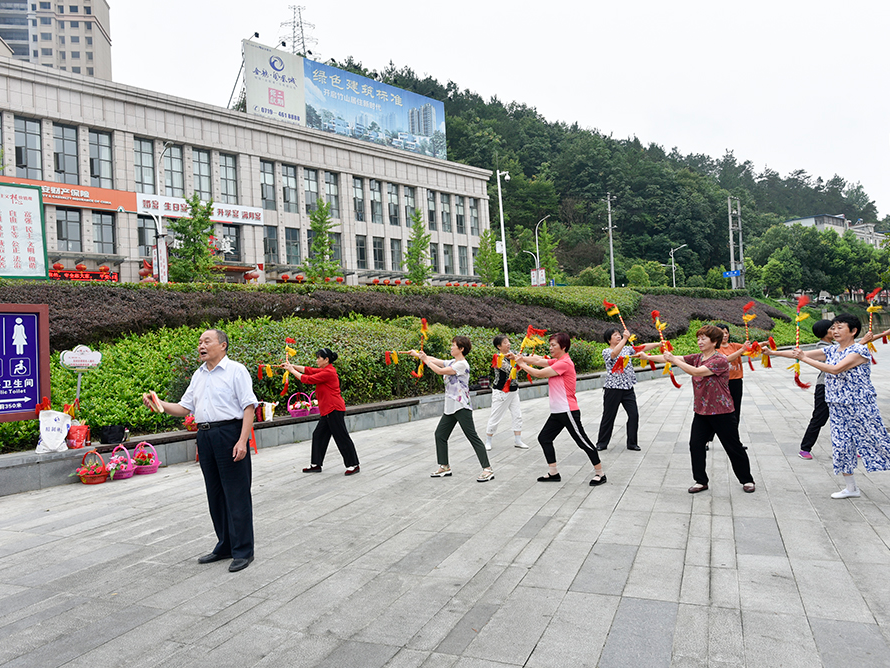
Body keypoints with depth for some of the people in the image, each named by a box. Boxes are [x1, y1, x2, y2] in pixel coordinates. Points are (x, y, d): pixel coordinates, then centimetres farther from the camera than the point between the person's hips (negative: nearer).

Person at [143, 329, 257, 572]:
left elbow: (249, 406, -12)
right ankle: (225, 546, 26)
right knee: (215, 494, 14)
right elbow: (184, 408, 17)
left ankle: (243, 551, 5)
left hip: (229, 433, -8)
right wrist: (159, 404, 0)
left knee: (236, 494, -3)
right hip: (205, 436, 8)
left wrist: (242, 441, -20)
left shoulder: (236, 370, -5)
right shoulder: (198, 375, 18)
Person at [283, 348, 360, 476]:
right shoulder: (325, 370, 15)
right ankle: (316, 464, 23)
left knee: (342, 437, -5)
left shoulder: (328, 372, -17)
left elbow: (309, 379, -15)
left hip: (334, 410, -11)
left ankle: (353, 465, 4)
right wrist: (292, 365, 6)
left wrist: (292, 370, -5)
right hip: (328, 410, 11)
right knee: (318, 435, 14)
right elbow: (309, 370, 12)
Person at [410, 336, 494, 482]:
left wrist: (425, 360, -10)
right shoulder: (452, 362, 13)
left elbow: (440, 371, -18)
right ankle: (444, 467, 23)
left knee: (473, 437, -7)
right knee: (440, 434, 12)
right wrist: (418, 354, 6)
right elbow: (434, 360, 14)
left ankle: (487, 470, -3)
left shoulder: (462, 364, -15)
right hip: (450, 407, 10)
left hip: (461, 407, -10)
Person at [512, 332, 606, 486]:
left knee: (582, 442, -2)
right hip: (557, 411, 10)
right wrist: (519, 357, -2)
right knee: (544, 438, 10)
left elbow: (539, 373, -16)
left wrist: (522, 365, -4)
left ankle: (600, 474, 11)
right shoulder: (556, 361, 13)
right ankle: (553, 473, 18)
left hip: (568, 411, -10)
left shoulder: (564, 363, -17)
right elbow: (538, 360, 6)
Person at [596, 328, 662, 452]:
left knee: (634, 415, 1)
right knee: (608, 416, 3)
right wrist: (625, 338, -31)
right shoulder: (606, 351, -5)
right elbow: (614, 354, -26)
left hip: (628, 388, 5)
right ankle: (602, 443, 16)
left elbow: (642, 347, 5)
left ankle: (632, 443, 14)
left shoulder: (627, 349, 12)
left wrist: (659, 344, -8)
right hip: (613, 389, -5)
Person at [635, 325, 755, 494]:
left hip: (722, 412, -6)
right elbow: (677, 359, -2)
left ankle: (747, 480, 26)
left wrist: (673, 359, -27)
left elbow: (697, 372, -29)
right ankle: (701, 481, 13)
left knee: (734, 447, 8)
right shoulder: (697, 358, 5)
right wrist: (648, 357, -10)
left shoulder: (720, 360, -18)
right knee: (696, 444, 0)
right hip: (701, 411, 6)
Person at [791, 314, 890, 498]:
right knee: (841, 446, 8)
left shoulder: (860, 350, -14)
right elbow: (800, 354, 3)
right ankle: (851, 488, 21)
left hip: (861, 407, -7)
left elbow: (835, 369, -26)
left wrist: (805, 359, -26)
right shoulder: (831, 351, 8)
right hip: (838, 408, 7)